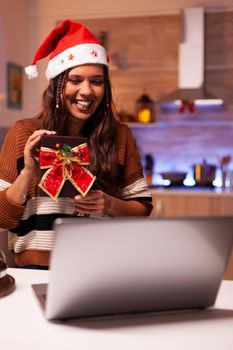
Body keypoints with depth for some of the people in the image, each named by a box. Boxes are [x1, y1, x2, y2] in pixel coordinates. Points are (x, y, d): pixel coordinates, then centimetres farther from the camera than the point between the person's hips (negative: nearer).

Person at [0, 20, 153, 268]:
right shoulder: (23, 133, 3)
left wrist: (110, 204, -9)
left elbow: (142, 208, 10)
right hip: (37, 268, -1)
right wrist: (27, 172, -12)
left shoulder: (119, 135, 5)